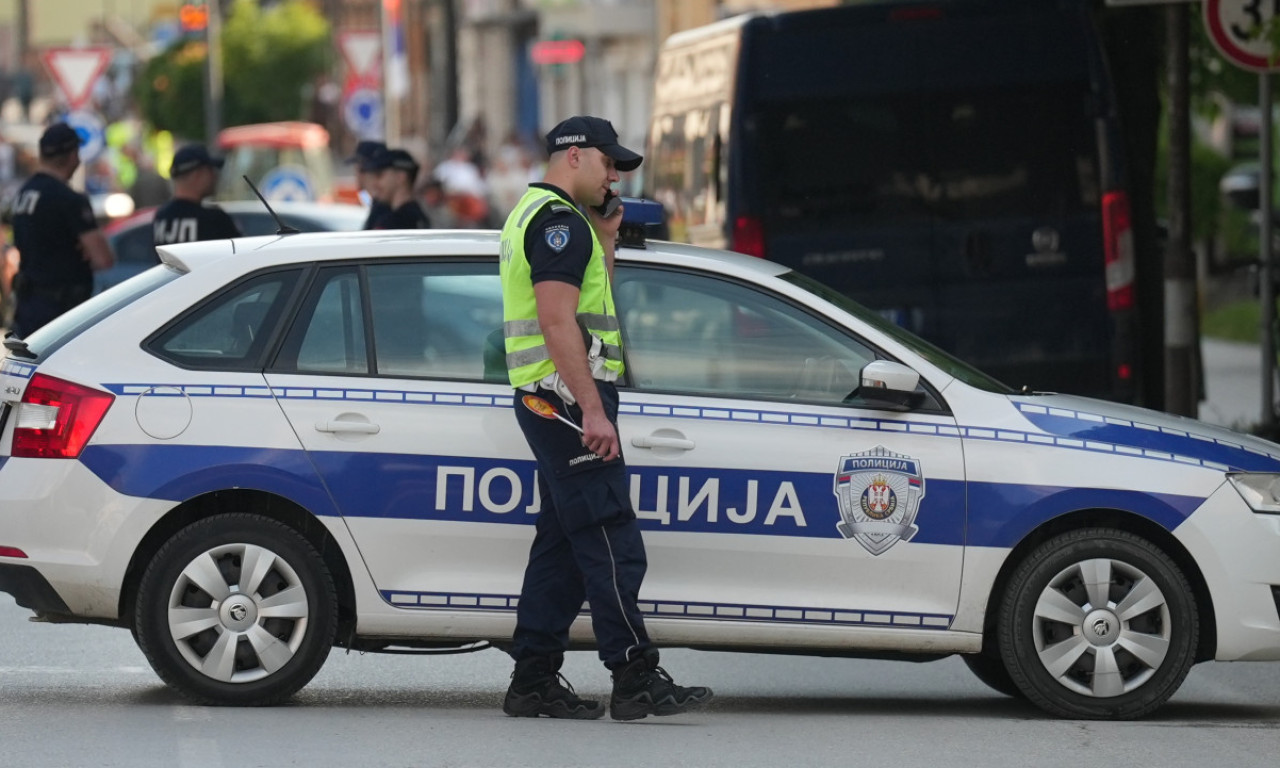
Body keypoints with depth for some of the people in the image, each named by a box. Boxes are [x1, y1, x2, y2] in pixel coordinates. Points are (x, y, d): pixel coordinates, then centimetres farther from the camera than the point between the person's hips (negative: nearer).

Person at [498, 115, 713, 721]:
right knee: (611, 544, -11)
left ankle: (534, 679, 12)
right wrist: (594, 411, -24)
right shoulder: (559, 221, -12)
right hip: (567, 398, -11)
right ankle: (636, 681, -14)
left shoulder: (534, 217, 22)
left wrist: (605, 239, 21)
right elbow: (557, 321, -22)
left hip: (547, 401, 11)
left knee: (563, 542, 11)